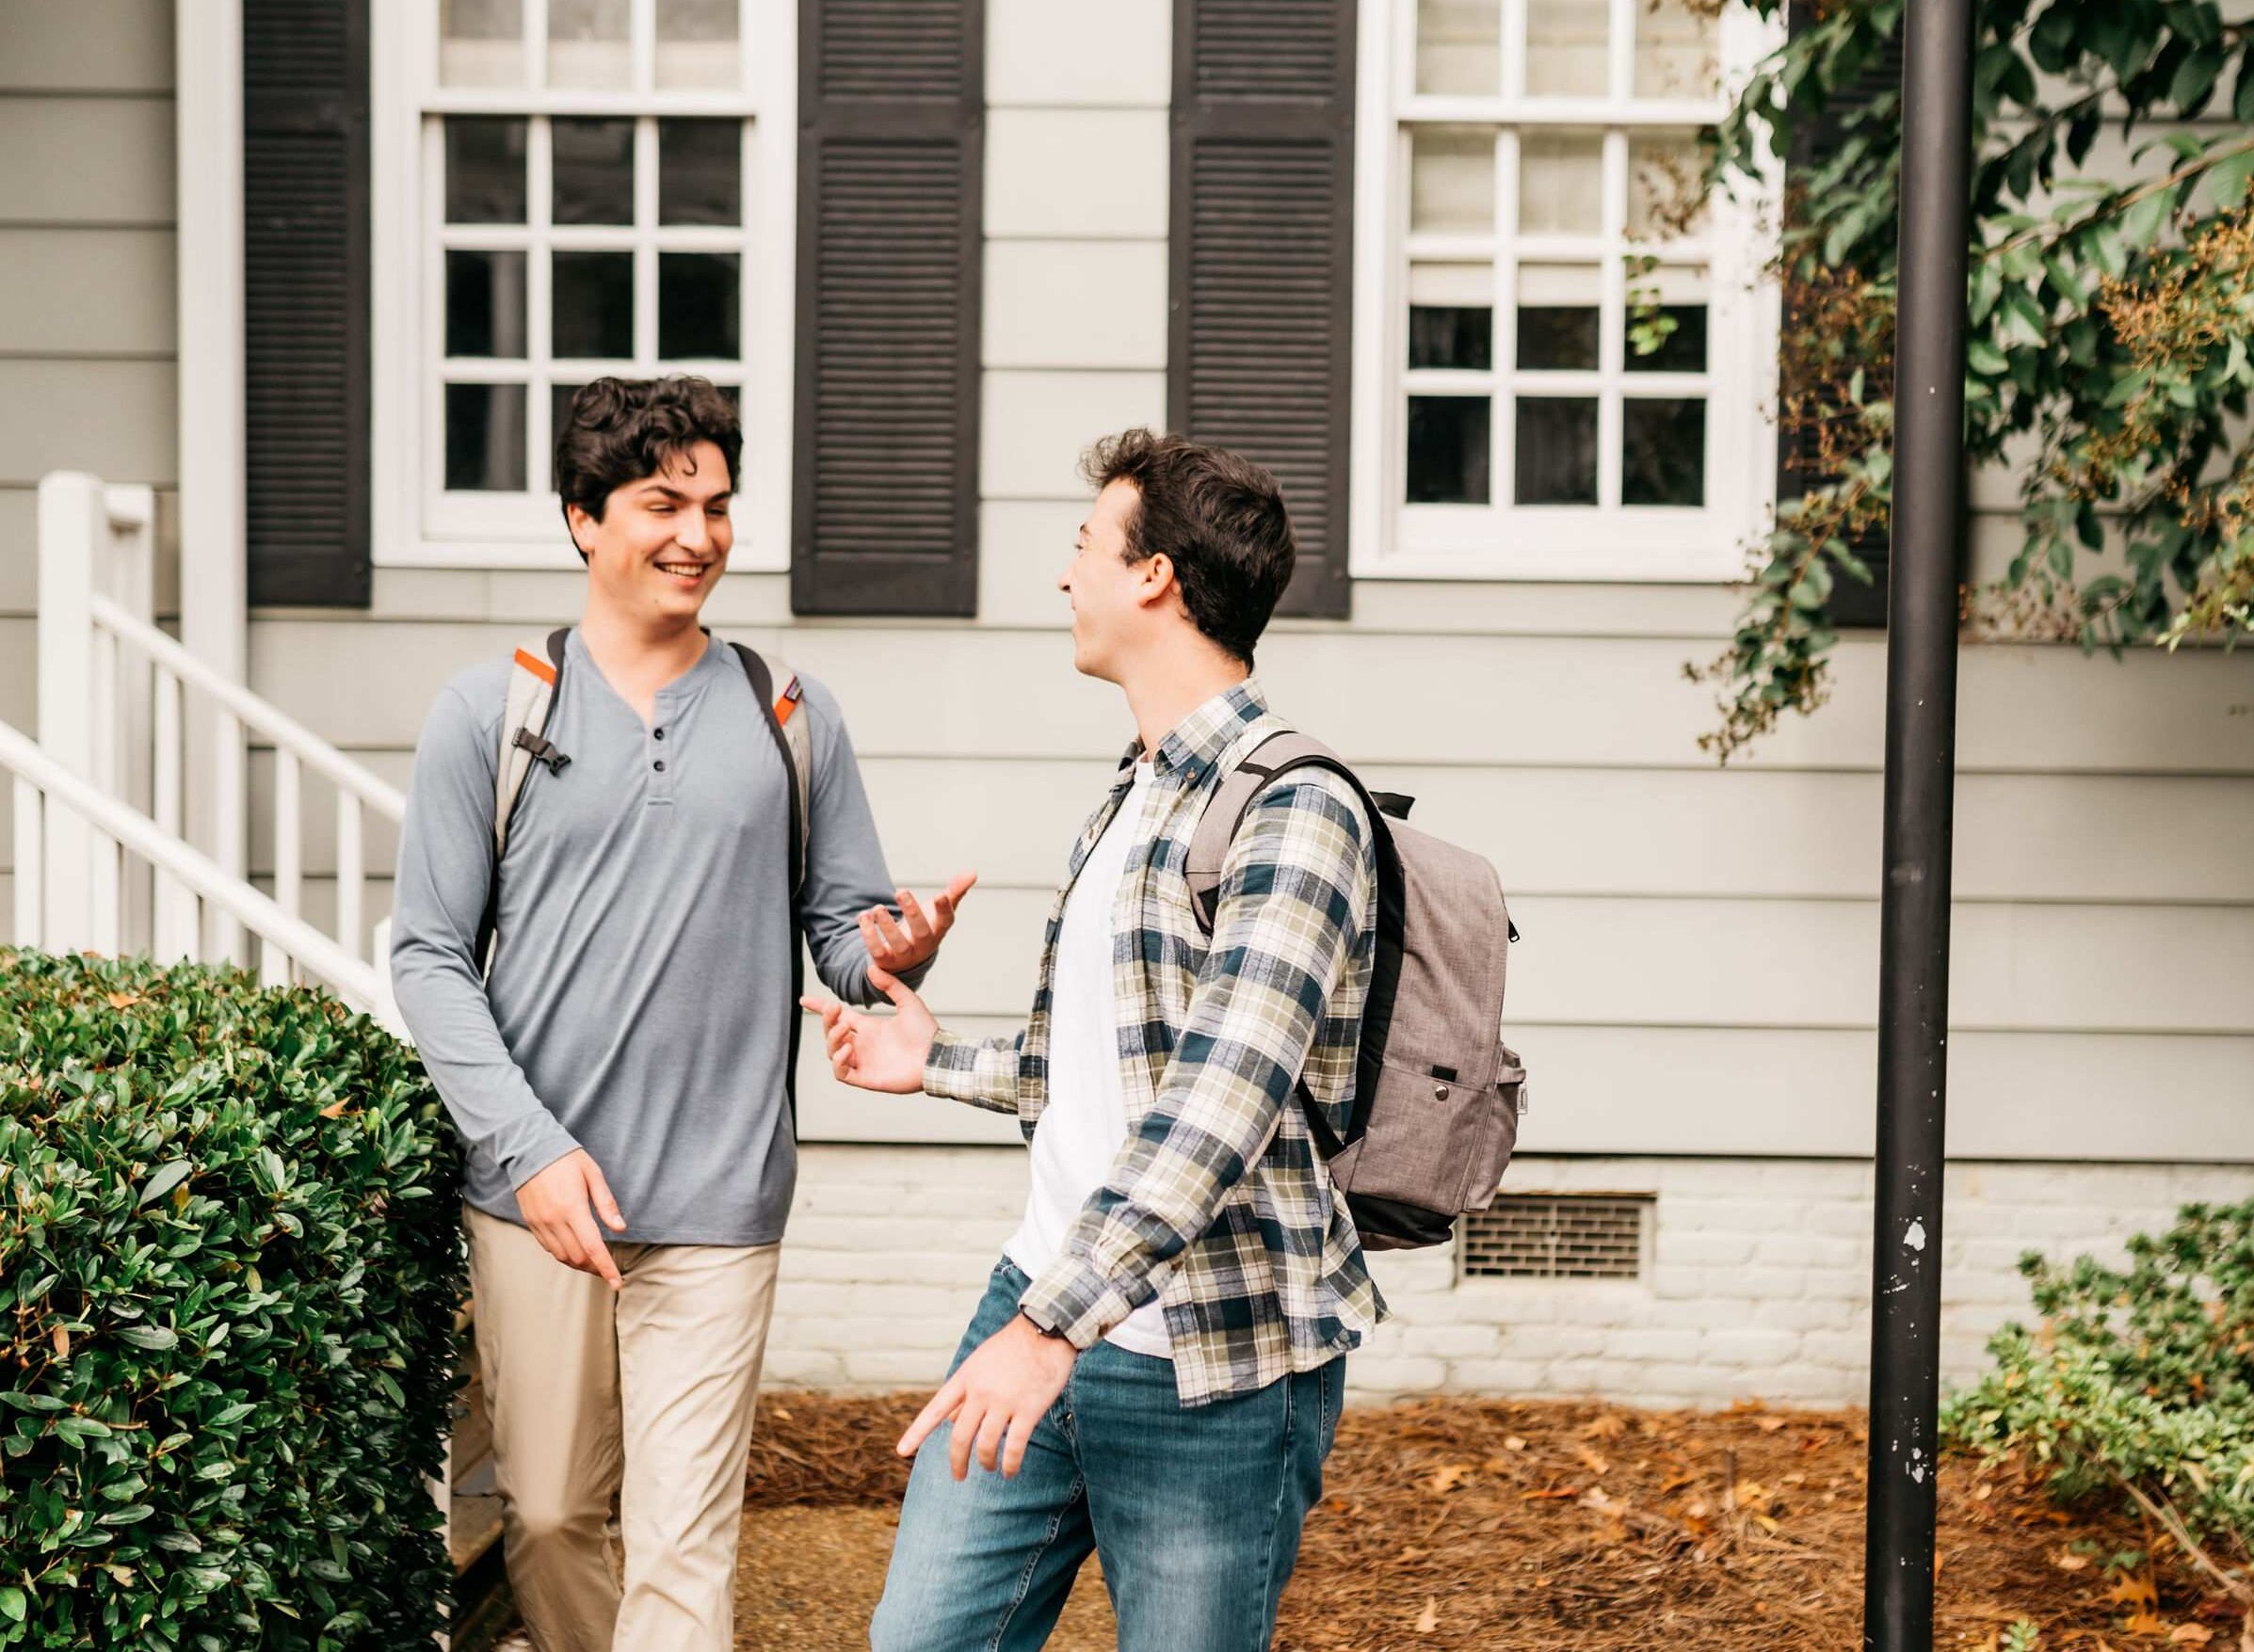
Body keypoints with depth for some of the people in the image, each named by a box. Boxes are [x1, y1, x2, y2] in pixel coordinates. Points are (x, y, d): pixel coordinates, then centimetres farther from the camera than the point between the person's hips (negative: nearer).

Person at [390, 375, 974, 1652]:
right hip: (534, 1187, 0)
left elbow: (844, 923, 10)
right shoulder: (492, 713, 2)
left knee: (684, 1547, -4)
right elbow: (430, 957, 0)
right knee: (551, 1512, 11)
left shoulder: (791, 718, 7)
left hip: (718, 1204, 0)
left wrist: (888, 952, -16)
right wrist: (530, 1149, -11)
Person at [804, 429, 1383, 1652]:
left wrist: (1055, 1323, -34)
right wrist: (940, 1064, 29)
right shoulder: (1134, 794, 15)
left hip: (1211, 1369, -8)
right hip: (1042, 1302, 8)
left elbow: (1220, 1108, -27)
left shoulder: (1294, 812, -17)